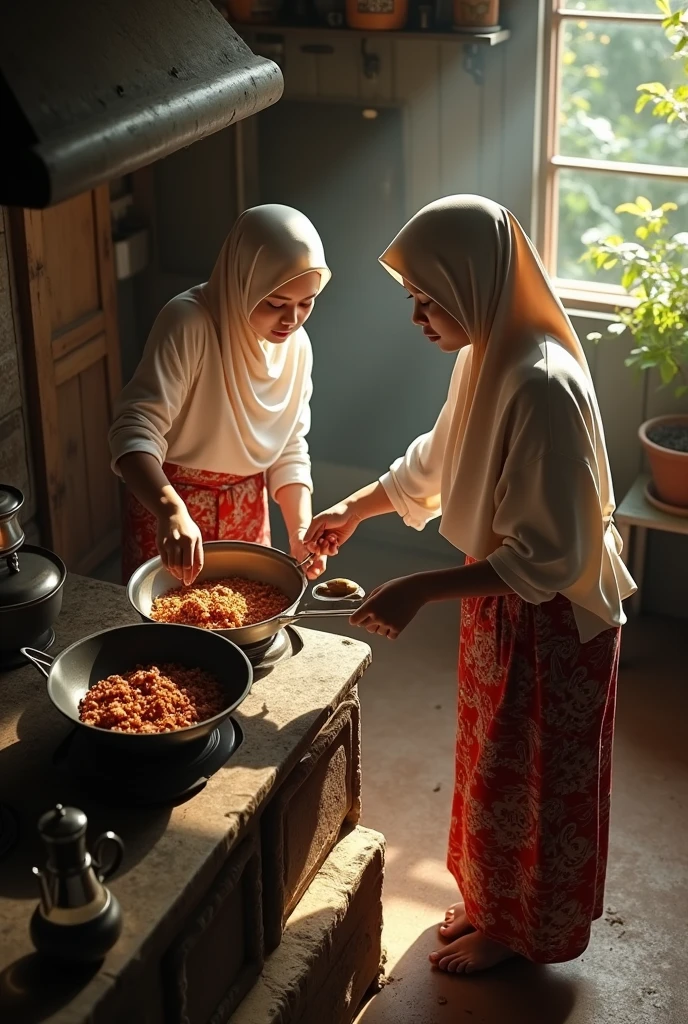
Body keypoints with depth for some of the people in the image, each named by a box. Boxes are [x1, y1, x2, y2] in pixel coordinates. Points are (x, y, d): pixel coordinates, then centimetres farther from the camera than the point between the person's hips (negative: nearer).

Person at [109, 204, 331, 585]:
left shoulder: (296, 345, -3)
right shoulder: (188, 323, -24)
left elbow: (290, 450, 3)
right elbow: (136, 429, -32)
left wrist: (301, 529, -12)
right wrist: (171, 510, -48)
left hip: (247, 510, 5)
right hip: (168, 504, -5)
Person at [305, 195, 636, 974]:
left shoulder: (542, 387, -32)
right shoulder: (487, 357, -2)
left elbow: (546, 556, -31)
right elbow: (437, 461, 17)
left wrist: (421, 590, -31)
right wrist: (354, 509, 16)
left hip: (550, 619, -9)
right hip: (499, 601, 9)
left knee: (527, 779, 13)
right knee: (494, 765, 24)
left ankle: (517, 925, 36)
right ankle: (492, 901, 46)